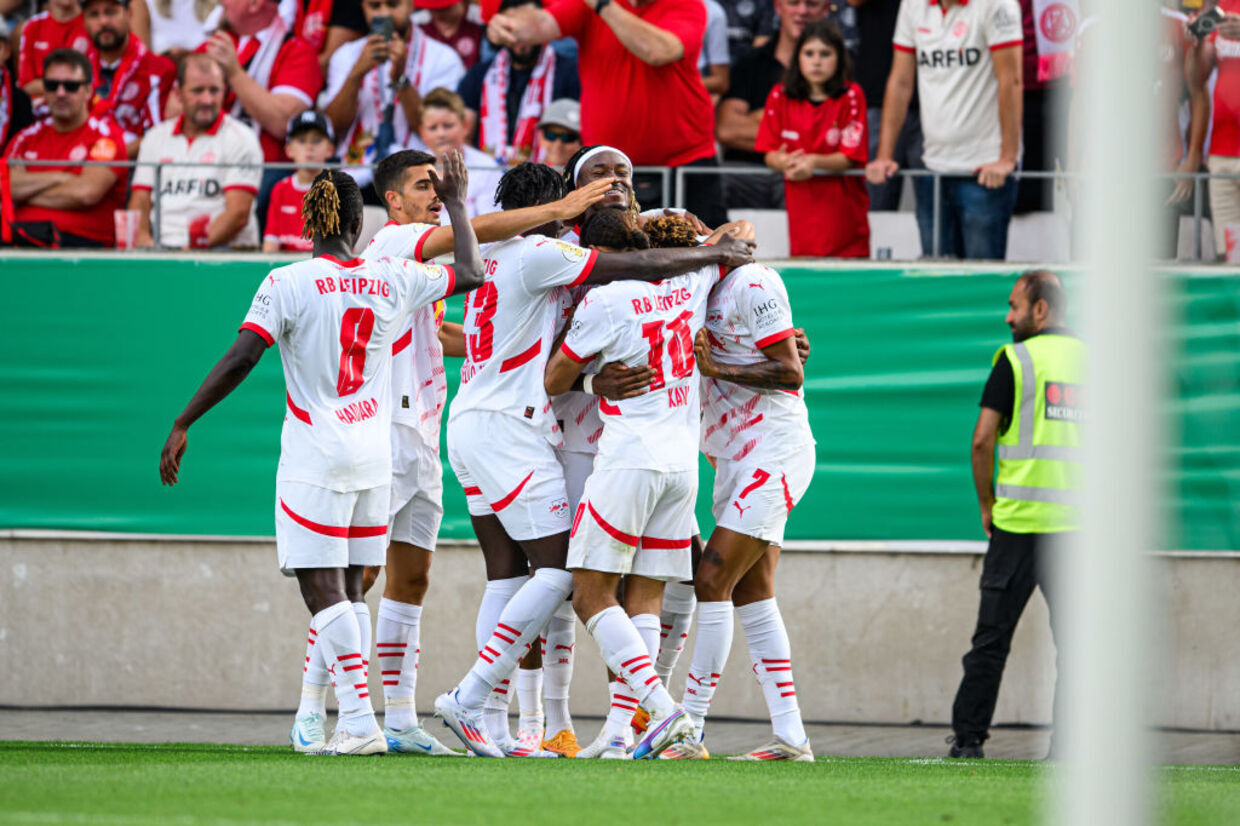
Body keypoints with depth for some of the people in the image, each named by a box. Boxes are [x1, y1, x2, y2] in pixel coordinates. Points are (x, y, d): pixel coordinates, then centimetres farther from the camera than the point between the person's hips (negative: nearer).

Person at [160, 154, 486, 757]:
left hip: (315, 458, -5)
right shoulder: (392, 281, 3)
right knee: (345, 590, 11)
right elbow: (471, 273, 18)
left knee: (324, 591, -6)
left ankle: (361, 723, -16)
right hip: (375, 457, 5)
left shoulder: (287, 283, -9)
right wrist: (455, 204, 30)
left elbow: (240, 360, -15)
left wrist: (183, 425, -9)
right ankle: (314, 723, 11)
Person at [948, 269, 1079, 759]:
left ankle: (968, 737, 4)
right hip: (1081, 521, 3)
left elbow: (983, 439, -5)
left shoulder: (1016, 359, -2)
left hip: (1021, 518, -3)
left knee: (992, 638, 2)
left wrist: (987, 506, 6)